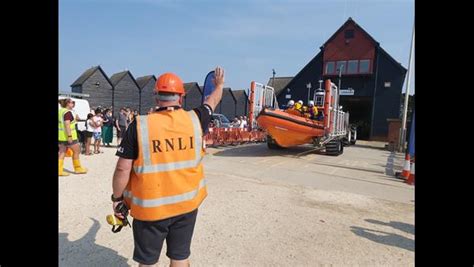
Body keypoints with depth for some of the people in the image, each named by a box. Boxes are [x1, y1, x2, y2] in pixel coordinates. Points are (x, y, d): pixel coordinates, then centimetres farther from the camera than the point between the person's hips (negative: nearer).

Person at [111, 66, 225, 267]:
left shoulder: (140, 125, -13)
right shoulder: (194, 119, -6)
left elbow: (123, 169, -11)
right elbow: (212, 101, 15)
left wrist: (117, 198, 5)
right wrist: (219, 84, 35)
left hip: (150, 207, -2)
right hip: (187, 203, 2)